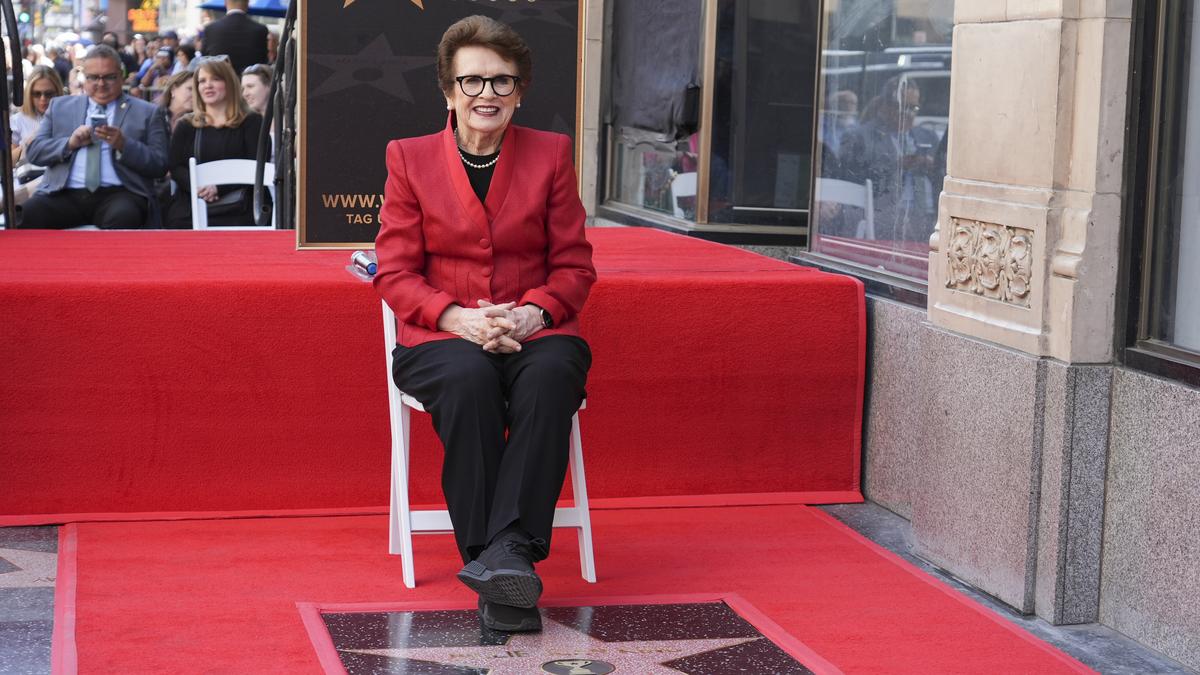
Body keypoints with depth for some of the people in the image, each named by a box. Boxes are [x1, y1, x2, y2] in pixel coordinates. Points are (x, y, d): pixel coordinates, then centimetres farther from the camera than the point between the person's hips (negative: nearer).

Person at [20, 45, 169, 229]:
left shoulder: (147, 113, 13)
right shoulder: (60, 106, 21)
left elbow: (160, 165, 5)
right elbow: (34, 152, 15)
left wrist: (123, 145, -11)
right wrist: (69, 143, -4)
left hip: (118, 193, -2)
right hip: (64, 194, 2)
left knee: (123, 217, -37)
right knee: (27, 214, -28)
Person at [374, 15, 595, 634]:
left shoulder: (550, 154, 10)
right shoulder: (410, 158, 8)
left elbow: (574, 265, 9)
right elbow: (395, 273, 4)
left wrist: (534, 311, -13)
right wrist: (457, 317, -15)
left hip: (533, 332, 1)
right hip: (440, 337, -1)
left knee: (552, 375, -35)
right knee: (468, 379, -36)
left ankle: (509, 549, -39)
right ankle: (494, 572, -36)